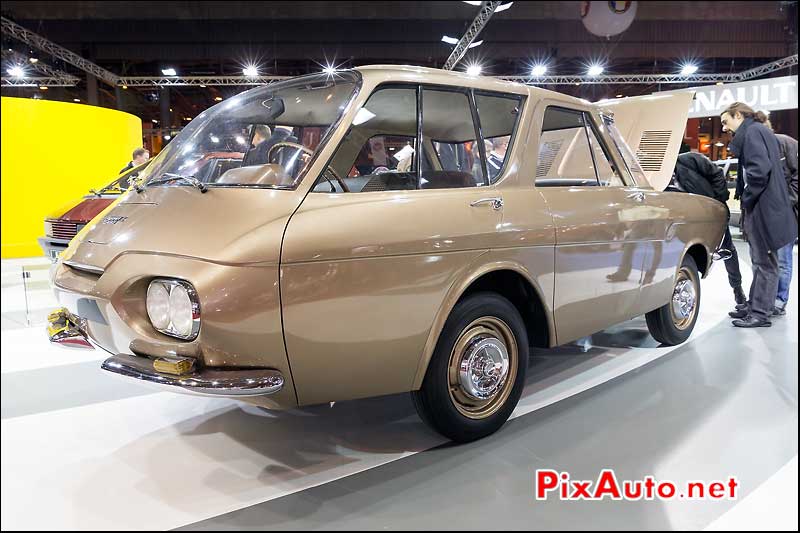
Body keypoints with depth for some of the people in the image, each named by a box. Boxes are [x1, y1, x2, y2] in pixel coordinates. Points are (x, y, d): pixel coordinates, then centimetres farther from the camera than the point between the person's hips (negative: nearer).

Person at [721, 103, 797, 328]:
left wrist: (746, 199, -13)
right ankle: (754, 306, 25)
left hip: (763, 208, -10)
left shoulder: (752, 131, -10)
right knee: (760, 261, 15)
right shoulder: (761, 131, 21)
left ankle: (761, 313, 3)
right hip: (764, 206, 10)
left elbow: (760, 169, -21)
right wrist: (747, 200, 12)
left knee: (764, 262, -4)